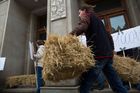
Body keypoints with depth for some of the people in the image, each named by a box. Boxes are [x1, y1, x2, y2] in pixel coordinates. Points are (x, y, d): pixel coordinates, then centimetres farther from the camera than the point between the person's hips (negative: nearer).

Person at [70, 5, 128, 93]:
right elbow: (108, 36, 30)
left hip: (98, 54, -9)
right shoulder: (97, 19, 31)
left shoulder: (87, 16, 8)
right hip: (108, 53, 9)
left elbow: (82, 27, -16)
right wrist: (111, 49, 30)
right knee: (117, 84, 13)